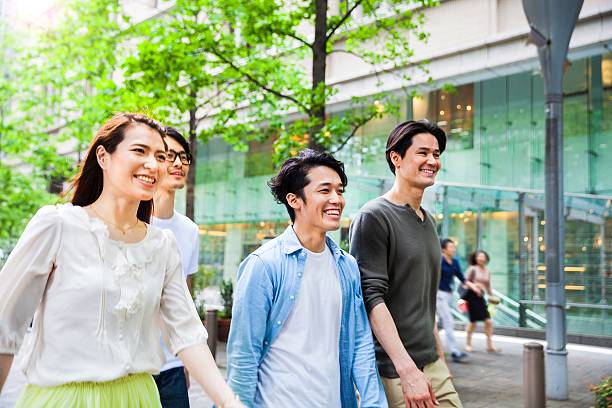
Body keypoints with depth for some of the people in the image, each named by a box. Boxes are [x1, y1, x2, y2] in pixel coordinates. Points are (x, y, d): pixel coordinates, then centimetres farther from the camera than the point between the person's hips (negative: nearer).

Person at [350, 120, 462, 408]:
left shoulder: (428, 221, 13)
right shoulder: (373, 217, -11)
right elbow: (372, 297, -19)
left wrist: (440, 356, 19)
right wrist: (407, 369, -24)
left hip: (431, 365, 7)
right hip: (392, 371, -7)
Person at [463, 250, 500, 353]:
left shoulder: (487, 271, 12)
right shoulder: (472, 269, -5)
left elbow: (488, 286, 20)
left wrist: (492, 297, 17)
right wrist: (473, 286, -21)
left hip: (481, 297, 5)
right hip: (472, 296, -5)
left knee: (489, 321, -2)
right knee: (473, 321, -1)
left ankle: (490, 345, 8)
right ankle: (468, 343, 18)